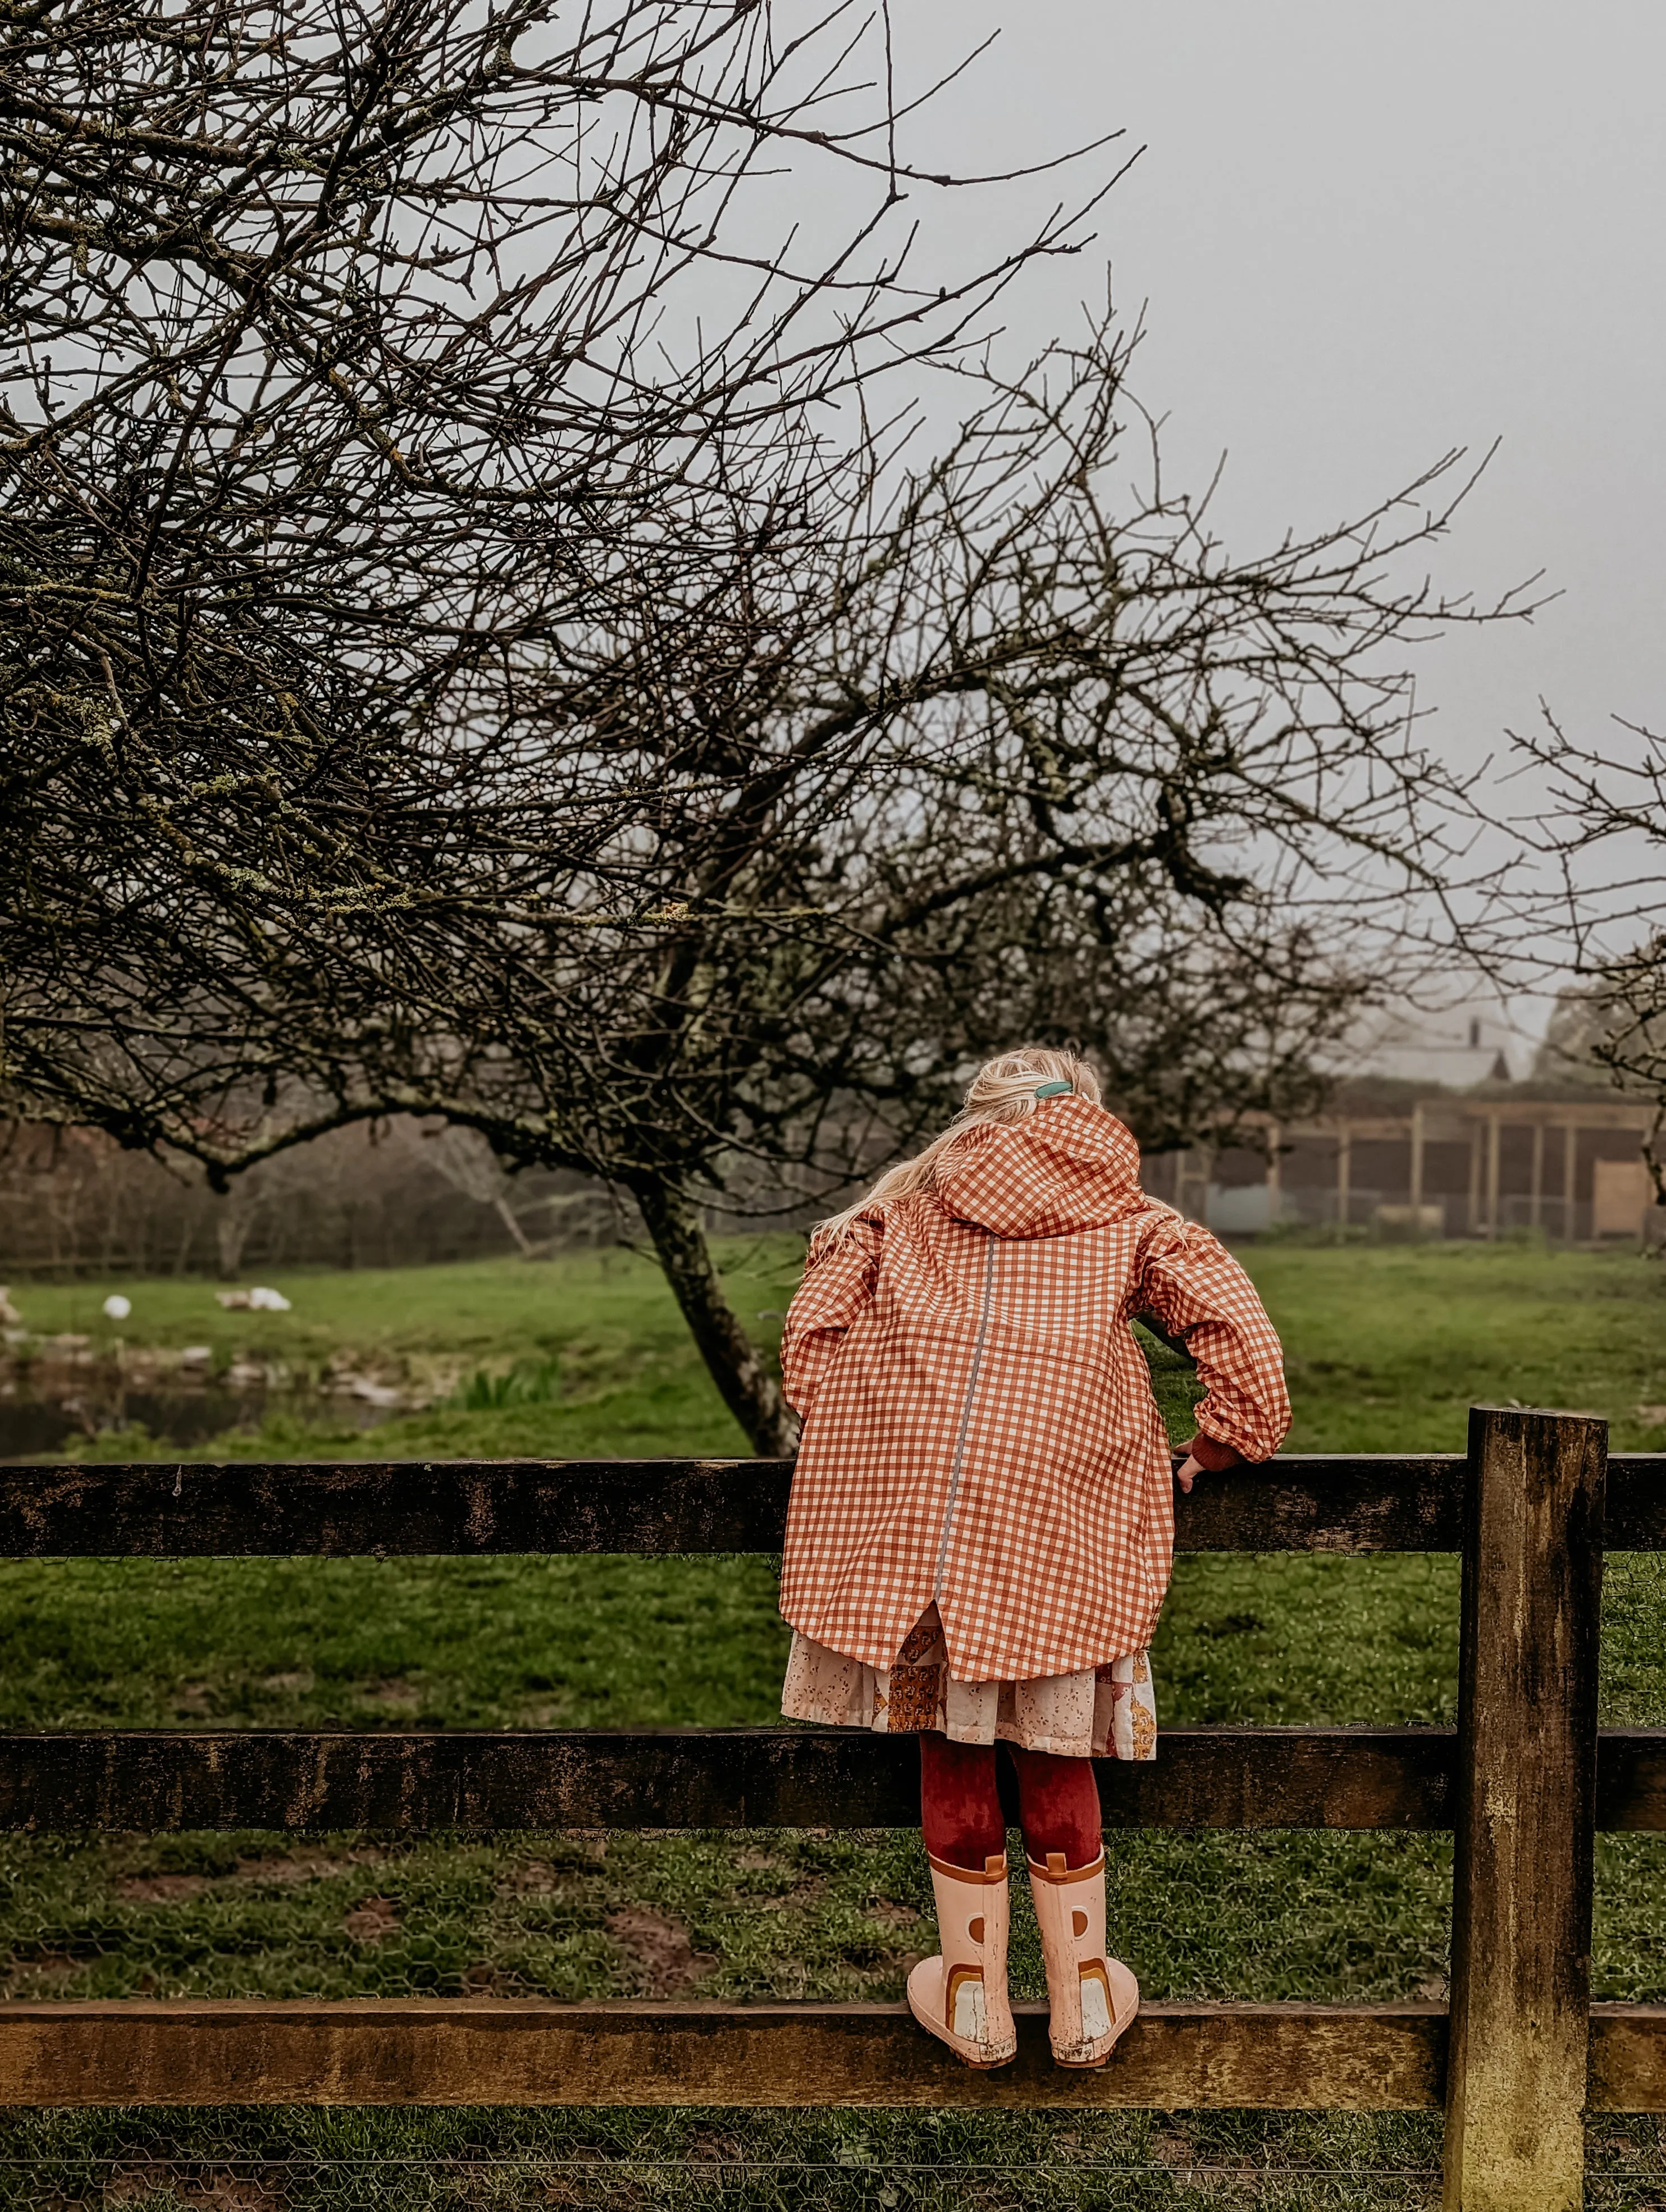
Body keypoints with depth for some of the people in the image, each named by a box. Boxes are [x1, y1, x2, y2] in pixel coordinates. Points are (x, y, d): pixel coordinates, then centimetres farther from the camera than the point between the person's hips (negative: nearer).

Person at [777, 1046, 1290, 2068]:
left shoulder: (905, 1205, 20)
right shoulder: (1126, 1219, 17)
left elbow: (813, 1328, 12)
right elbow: (1234, 1319, 2)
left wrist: (858, 1450, 19)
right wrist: (1227, 1444, 13)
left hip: (907, 1489, 1)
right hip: (1057, 1508, 0)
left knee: (951, 1751, 12)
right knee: (1053, 1751, 13)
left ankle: (974, 1993, 25)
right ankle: (1082, 1995, 24)